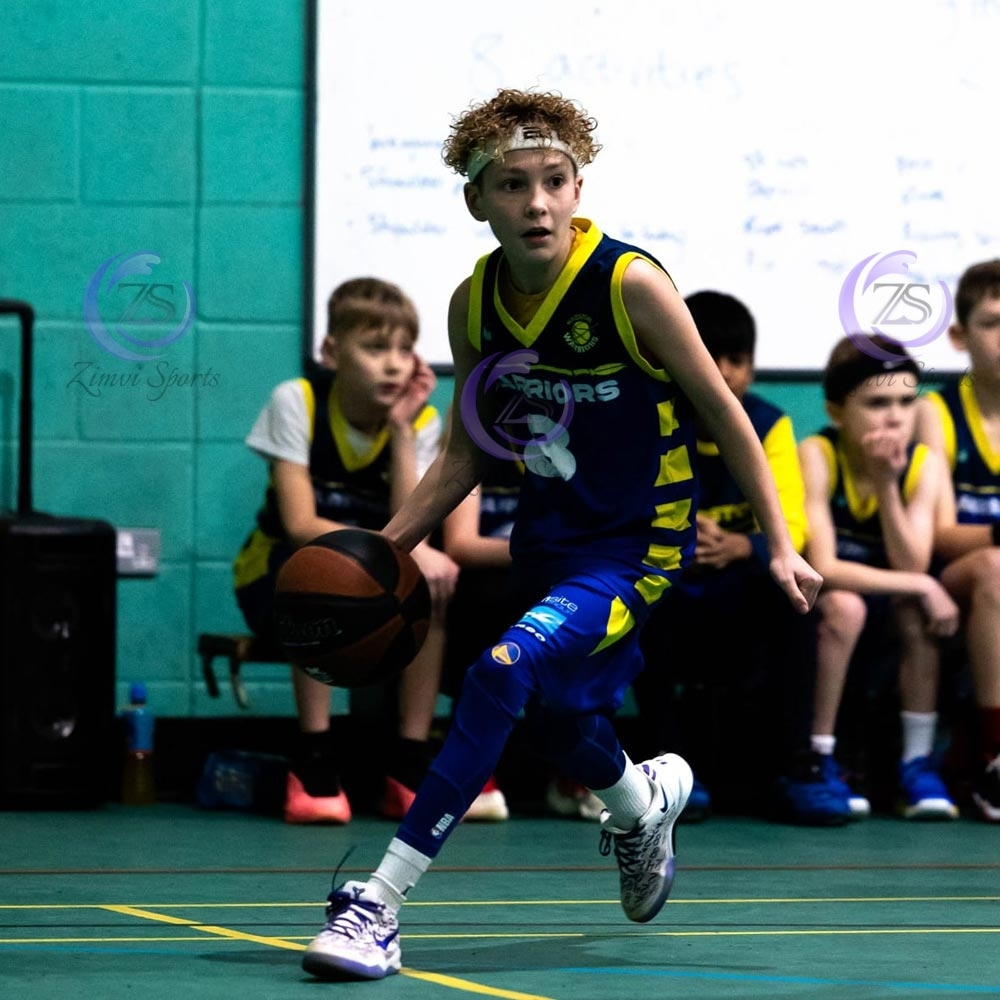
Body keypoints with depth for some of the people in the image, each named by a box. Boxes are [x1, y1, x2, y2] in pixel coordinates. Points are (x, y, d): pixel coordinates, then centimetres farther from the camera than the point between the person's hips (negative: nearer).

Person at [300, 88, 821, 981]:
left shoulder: (630, 286, -20)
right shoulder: (475, 303, -6)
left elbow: (725, 414, -10)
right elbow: (466, 454, 7)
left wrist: (781, 546, -8)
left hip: (637, 543, -6)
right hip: (547, 534, 6)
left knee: (505, 672, -27)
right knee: (555, 714, 23)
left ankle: (381, 904, -27)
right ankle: (648, 801, 61)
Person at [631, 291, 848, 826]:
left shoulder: (769, 426, -6)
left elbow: (790, 529, -15)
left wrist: (738, 547, -37)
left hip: (740, 609, 1)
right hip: (670, 605, -1)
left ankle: (792, 766, -21)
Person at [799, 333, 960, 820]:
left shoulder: (926, 464, -9)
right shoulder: (817, 456, -20)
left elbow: (912, 568, -19)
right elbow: (822, 567, -27)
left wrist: (887, 484, -27)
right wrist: (921, 586, -27)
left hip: (885, 601, 4)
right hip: (809, 601, -4)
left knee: (916, 610, -27)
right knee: (844, 605, -34)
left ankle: (917, 761, -19)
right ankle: (819, 760, -25)